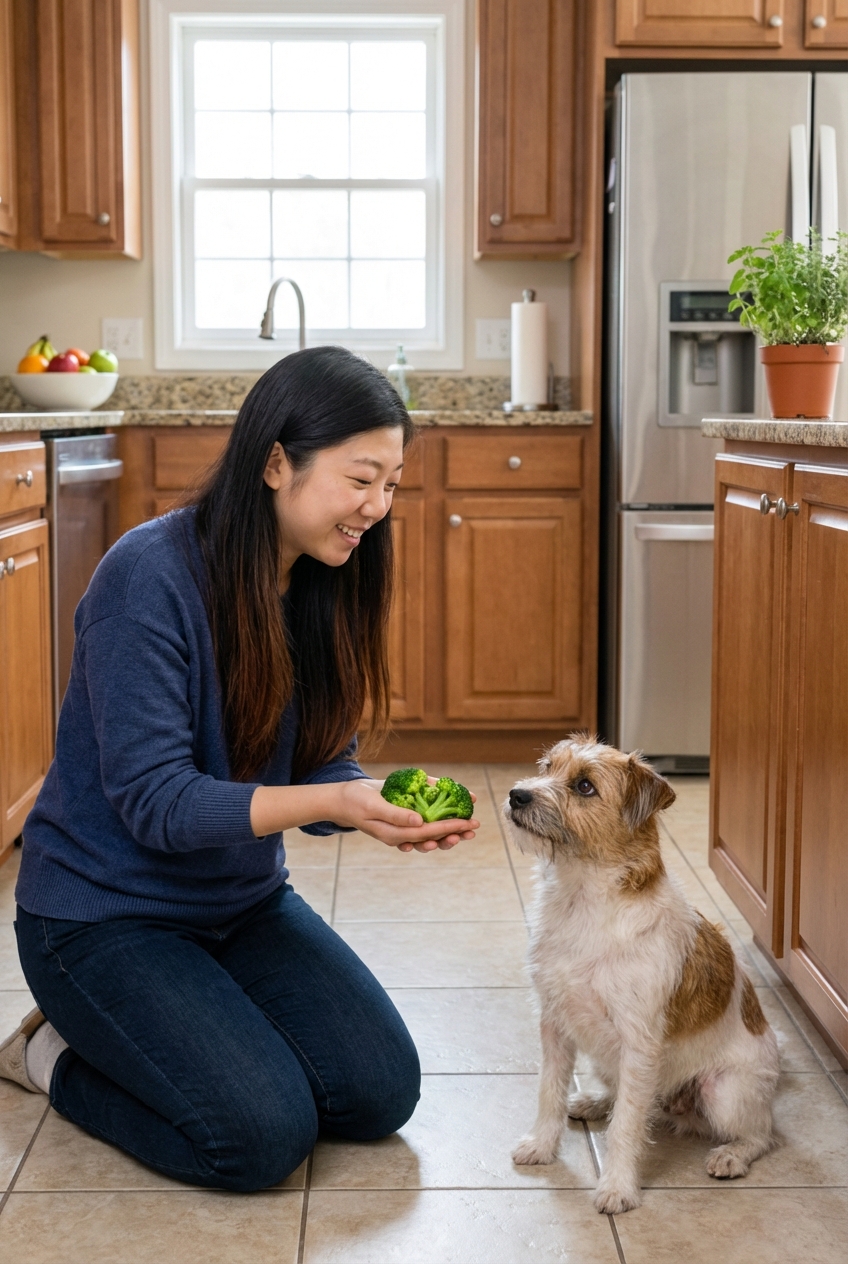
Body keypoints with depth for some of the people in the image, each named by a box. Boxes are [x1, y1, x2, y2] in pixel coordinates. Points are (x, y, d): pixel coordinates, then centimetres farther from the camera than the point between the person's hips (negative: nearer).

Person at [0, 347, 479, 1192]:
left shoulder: (323, 584, -2)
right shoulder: (150, 575, -24)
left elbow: (322, 766, 1)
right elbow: (152, 798, -26)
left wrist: (390, 808, -22)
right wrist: (329, 803, -37)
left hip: (243, 901, 7)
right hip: (106, 910, -7)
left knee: (382, 1094, -1)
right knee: (263, 1136, -19)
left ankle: (139, 1039, 20)